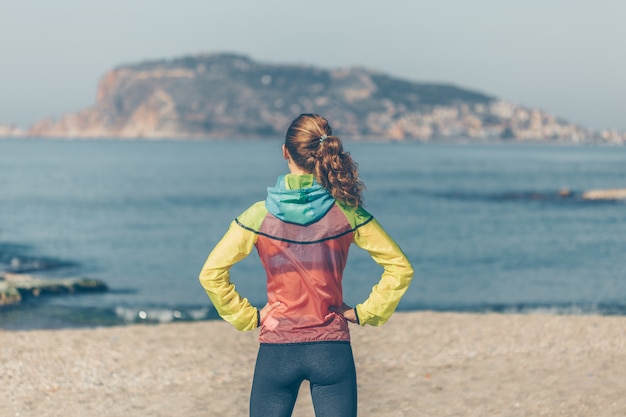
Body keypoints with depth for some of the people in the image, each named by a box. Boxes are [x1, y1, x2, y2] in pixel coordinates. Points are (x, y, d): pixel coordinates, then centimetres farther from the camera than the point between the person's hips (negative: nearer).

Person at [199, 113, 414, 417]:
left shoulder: (259, 215, -6)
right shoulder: (347, 213, -4)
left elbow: (211, 273, -7)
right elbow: (400, 268, -1)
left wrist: (247, 317, 1)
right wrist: (365, 313, 5)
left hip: (277, 350, 0)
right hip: (332, 349, 0)